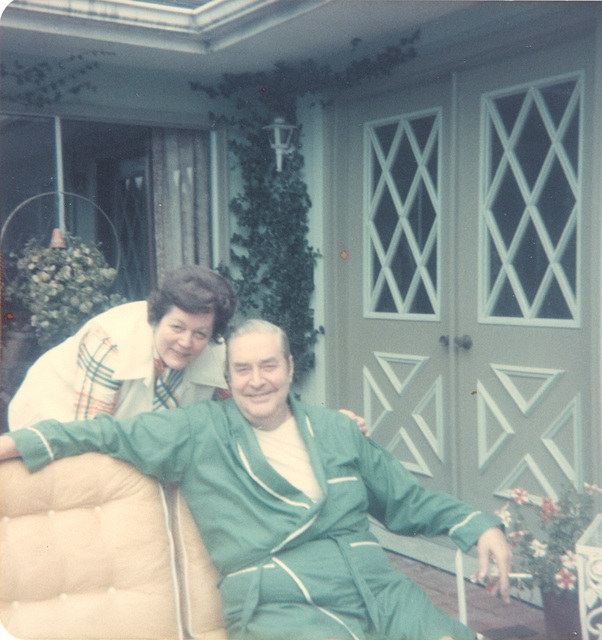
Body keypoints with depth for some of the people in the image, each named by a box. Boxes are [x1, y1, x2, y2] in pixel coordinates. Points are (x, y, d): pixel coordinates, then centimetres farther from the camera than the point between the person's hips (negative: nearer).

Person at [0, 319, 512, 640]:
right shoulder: (201, 433, 8)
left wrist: (479, 525, 12)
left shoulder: (337, 431, 17)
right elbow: (110, 434, 10)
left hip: (376, 589, 4)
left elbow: (406, 500, 23)